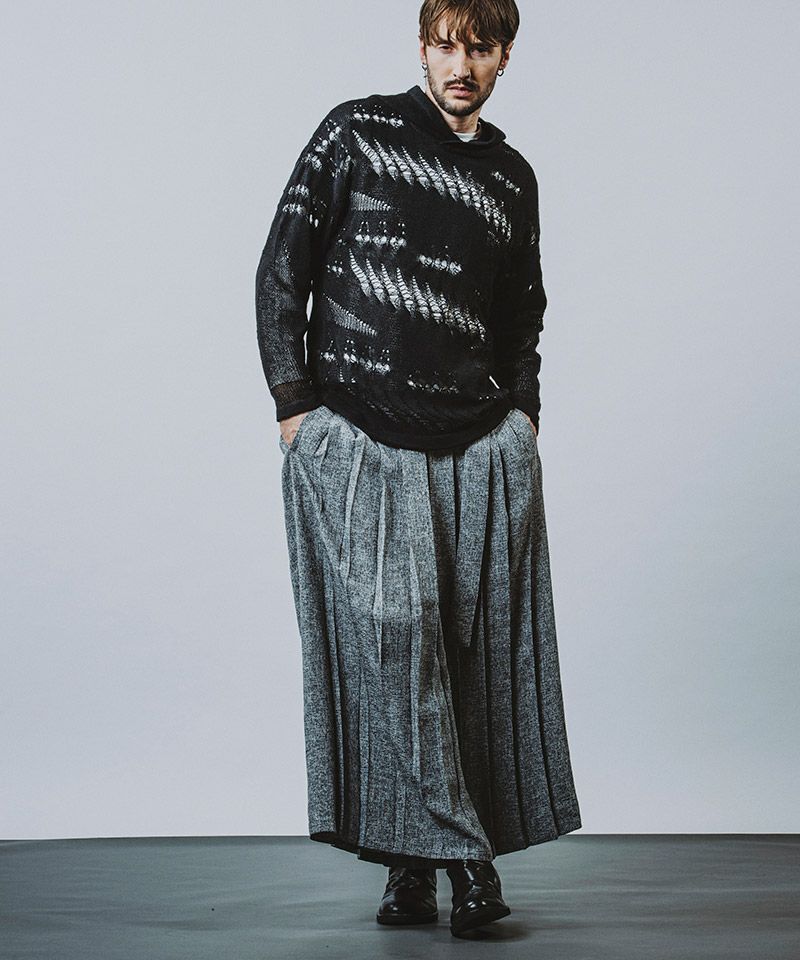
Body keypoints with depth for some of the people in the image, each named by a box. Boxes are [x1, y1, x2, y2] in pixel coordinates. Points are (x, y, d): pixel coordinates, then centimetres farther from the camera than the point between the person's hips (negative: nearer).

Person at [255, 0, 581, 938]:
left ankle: (417, 863, 9)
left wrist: (521, 416, 13)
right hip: (358, 438, -3)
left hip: (482, 447, 4)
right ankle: (454, 855, -7)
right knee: (390, 631, -14)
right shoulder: (357, 132, 6)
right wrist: (294, 409, -5)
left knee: (480, 649, -1)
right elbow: (281, 272, 3)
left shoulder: (512, 176, 17)